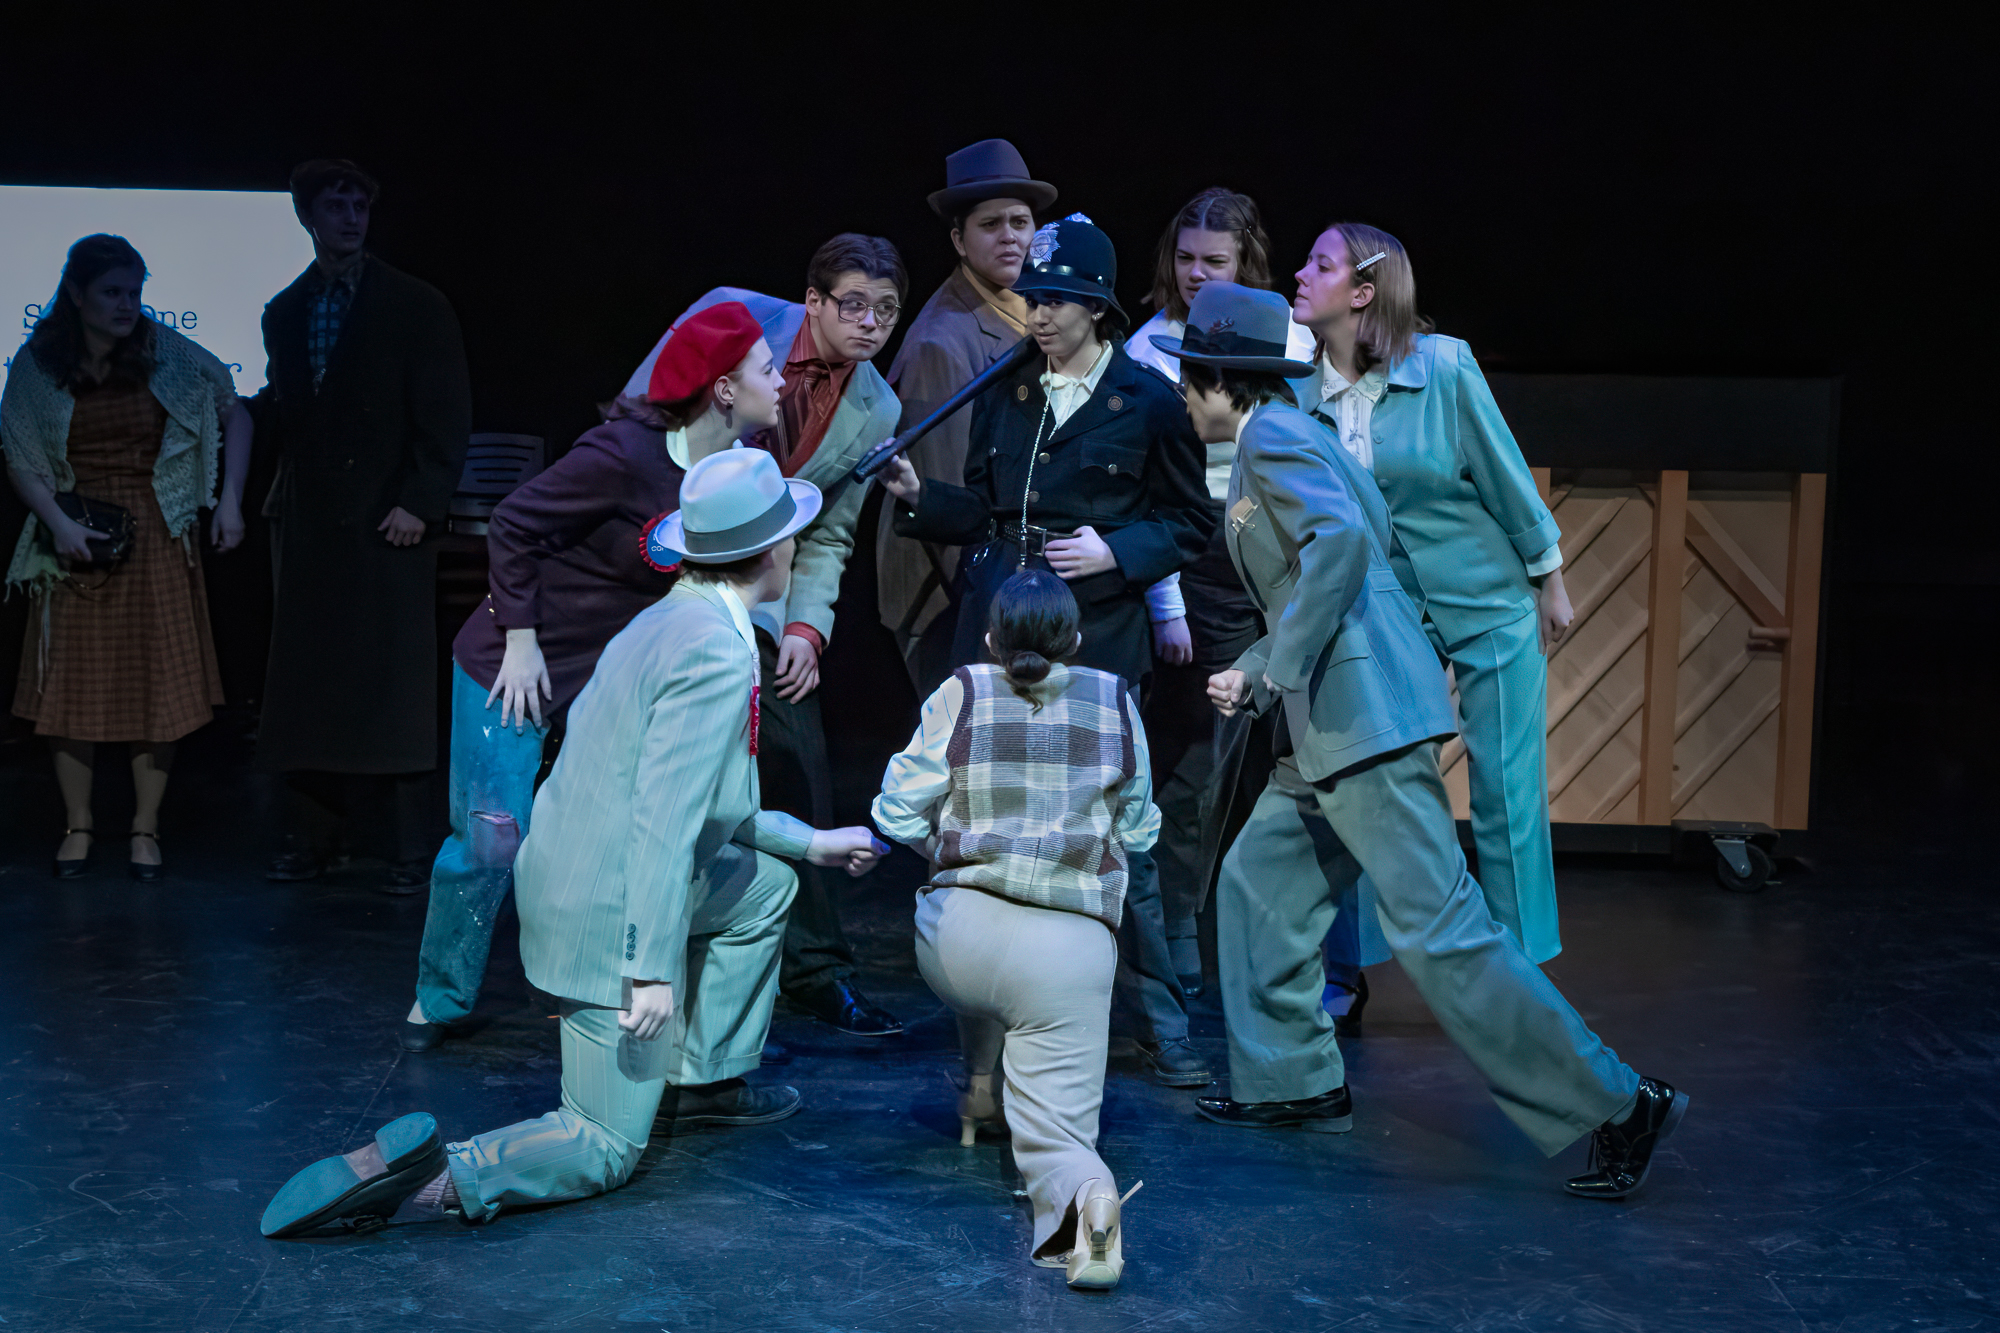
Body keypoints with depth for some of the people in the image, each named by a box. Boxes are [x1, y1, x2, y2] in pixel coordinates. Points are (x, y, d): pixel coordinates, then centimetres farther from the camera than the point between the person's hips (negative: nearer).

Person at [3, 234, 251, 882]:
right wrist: (60, 525, -15)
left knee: (157, 681, 0)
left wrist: (230, 499, -3)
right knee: (72, 682, 3)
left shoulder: (168, 354, -3)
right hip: (76, 541, 0)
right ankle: (78, 826, 16)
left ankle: (146, 829, 11)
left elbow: (235, 413, 5)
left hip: (155, 537, 0)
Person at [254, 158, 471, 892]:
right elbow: (281, 414, 18)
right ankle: (307, 834, 12)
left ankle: (408, 846, 1)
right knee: (304, 679, 4)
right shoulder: (283, 313, 14)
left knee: (393, 684, -5)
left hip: (385, 521, -4)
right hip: (306, 522, 4)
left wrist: (420, 504, -12)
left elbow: (446, 418, -3)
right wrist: (258, 405, -4)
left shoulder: (416, 307, 1)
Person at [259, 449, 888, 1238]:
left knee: (764, 883, 27)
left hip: (571, 873, 9)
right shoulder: (716, 650, -20)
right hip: (613, 914, -9)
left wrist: (809, 841, 29)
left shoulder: (667, 623, 11)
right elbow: (666, 816, -26)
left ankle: (704, 1081, 33)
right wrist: (654, 969, -25)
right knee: (607, 1152, 1)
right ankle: (439, 1177, -17)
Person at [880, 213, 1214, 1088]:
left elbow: (1189, 523, 4)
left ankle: (1160, 1028, 11)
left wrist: (1117, 551, -12)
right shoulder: (1003, 393, 12)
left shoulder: (1149, 401, 0)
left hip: (1095, 637, -4)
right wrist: (919, 497, -2)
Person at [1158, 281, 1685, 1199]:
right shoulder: (1277, 440, 22)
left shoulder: (1274, 437, -8)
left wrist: (1283, 668, -18)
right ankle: (1294, 1080, 23)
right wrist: (1255, 673, 20)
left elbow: (1342, 539, -26)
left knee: (1435, 928, -10)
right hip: (1332, 716, 11)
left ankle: (1616, 1104, -6)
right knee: (1257, 878, 15)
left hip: (1367, 711, -11)